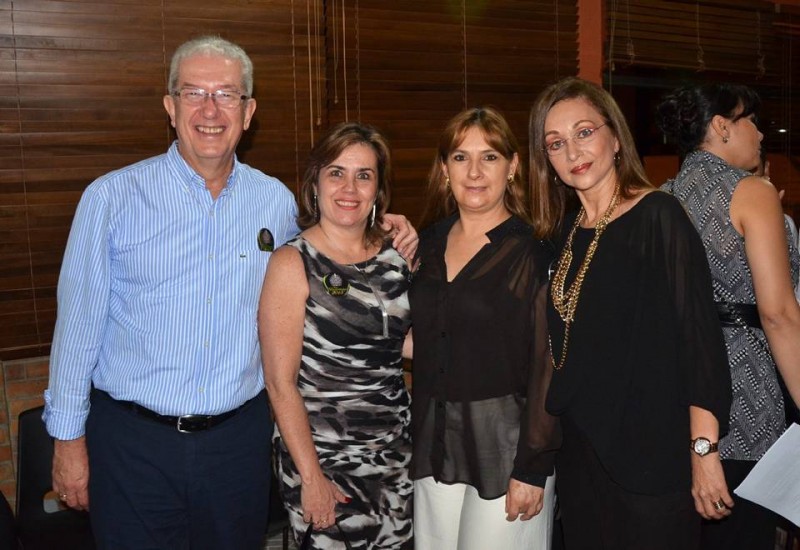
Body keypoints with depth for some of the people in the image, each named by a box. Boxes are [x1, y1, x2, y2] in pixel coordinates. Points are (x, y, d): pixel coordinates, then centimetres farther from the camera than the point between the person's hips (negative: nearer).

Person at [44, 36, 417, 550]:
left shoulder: (276, 201, 1)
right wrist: (68, 437, 0)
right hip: (133, 443, -2)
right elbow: (79, 323, -2)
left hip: (240, 437, 3)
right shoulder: (113, 197, -6)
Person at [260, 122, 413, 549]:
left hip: (395, 453, 5)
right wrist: (310, 478, -16)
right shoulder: (292, 263, -11)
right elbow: (280, 382, -13)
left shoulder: (394, 256, 4)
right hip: (323, 461, -5)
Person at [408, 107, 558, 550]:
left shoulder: (533, 251, -10)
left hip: (505, 445, -5)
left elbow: (547, 364, -12)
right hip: (435, 443, 5)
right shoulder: (430, 242, 7)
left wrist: (533, 468, -14)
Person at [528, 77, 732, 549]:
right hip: (580, 453, 6)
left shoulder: (658, 216, -12)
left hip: (653, 456, -6)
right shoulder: (564, 231, 7)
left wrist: (703, 450, -18)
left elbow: (700, 334, -16)